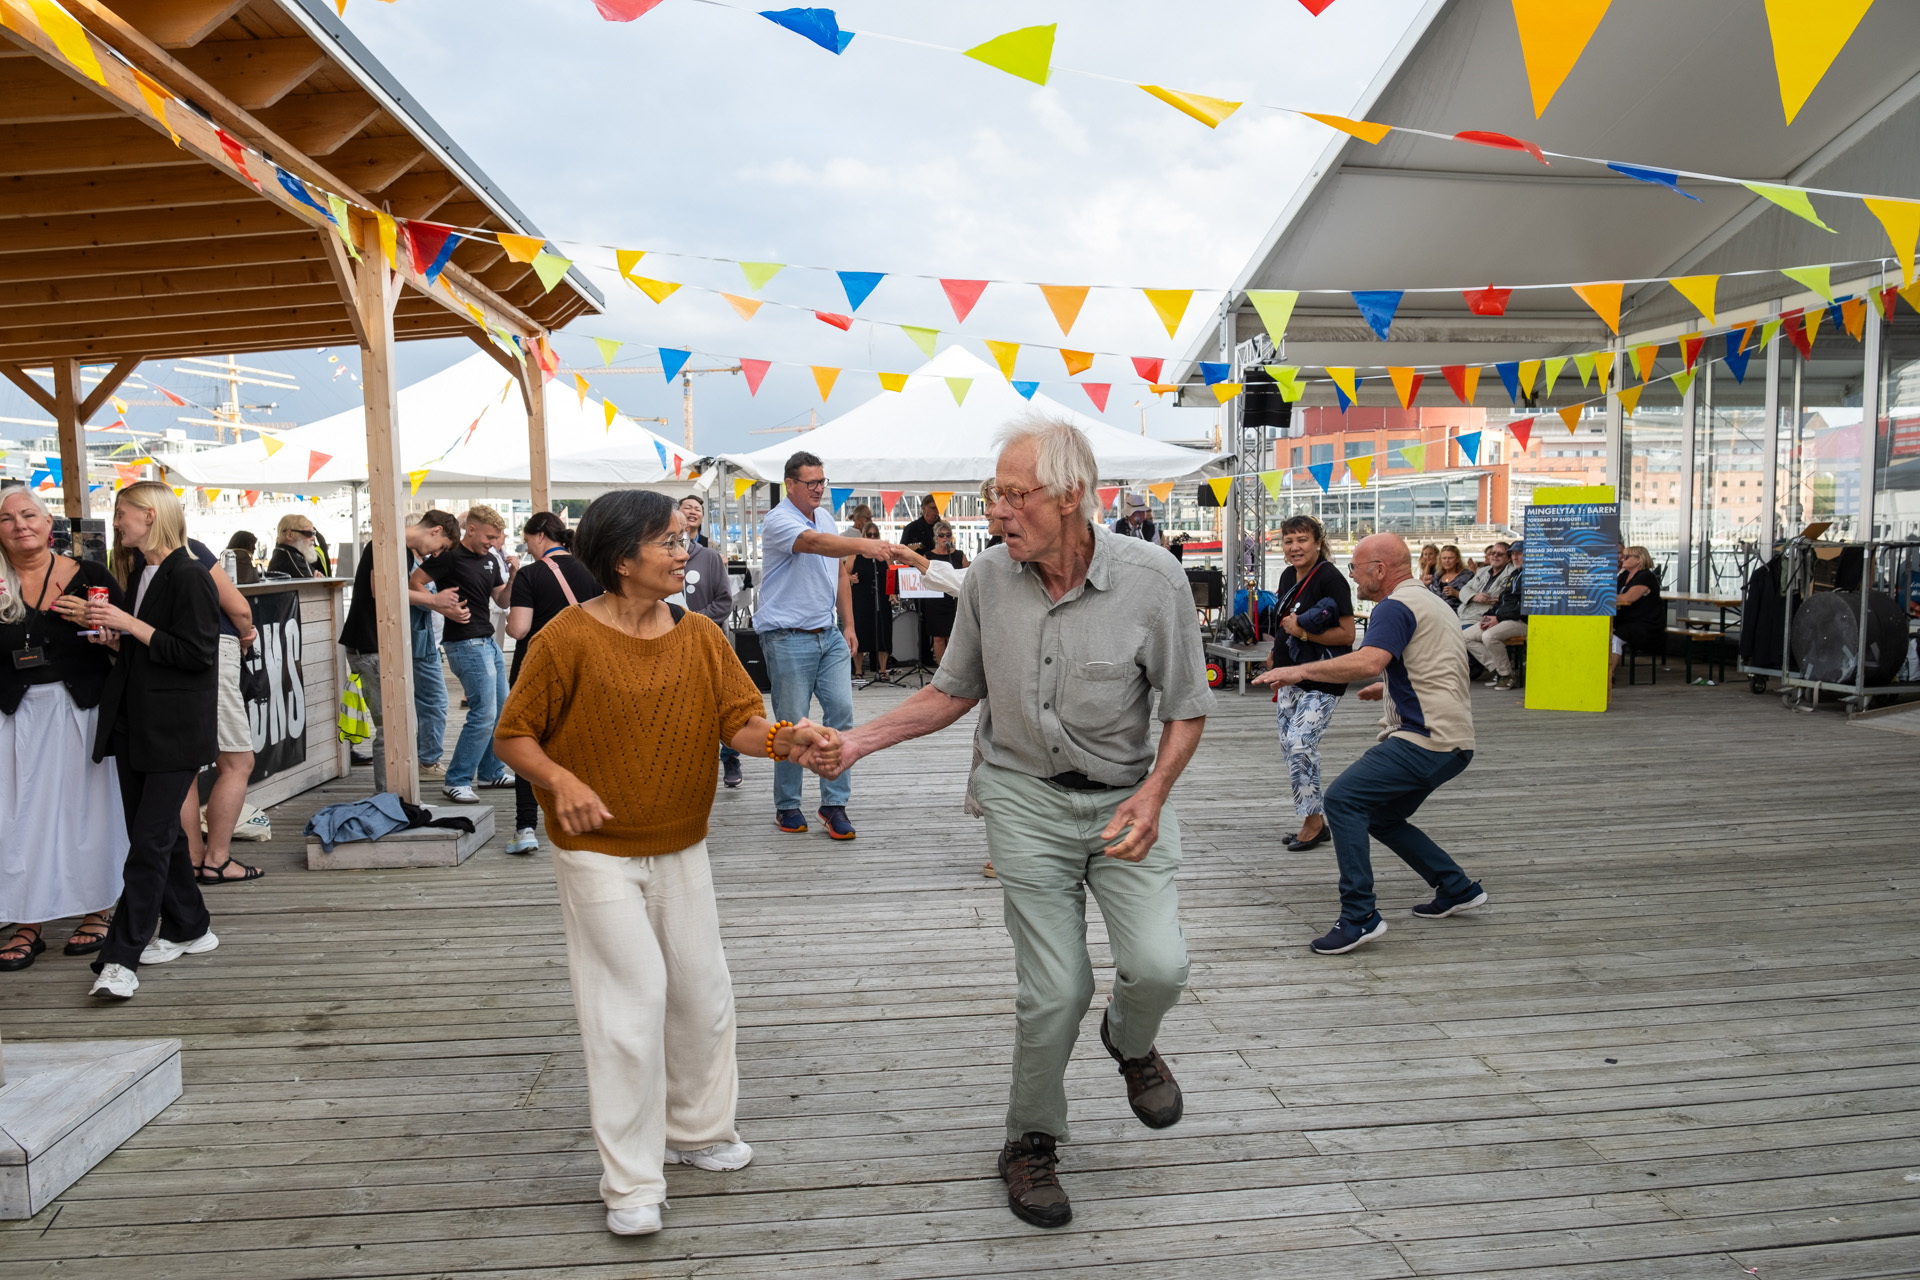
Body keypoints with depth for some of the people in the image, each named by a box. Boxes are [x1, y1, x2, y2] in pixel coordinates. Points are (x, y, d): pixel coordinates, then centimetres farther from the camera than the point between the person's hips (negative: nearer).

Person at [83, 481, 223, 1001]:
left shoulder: (189, 578, -12)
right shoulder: (139, 574, 14)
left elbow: (197, 654, -18)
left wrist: (130, 626, -17)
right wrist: (109, 635, 2)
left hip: (174, 733, -9)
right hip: (135, 725, 9)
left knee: (150, 839, -7)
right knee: (158, 833, 13)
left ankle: (122, 958, -4)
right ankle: (188, 929, 25)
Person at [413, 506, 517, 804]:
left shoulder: (489, 559, 13)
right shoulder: (449, 556, -11)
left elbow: (502, 600, 16)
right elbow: (414, 582, -12)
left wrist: (512, 578, -2)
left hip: (488, 642, 9)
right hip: (466, 643, -9)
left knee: (501, 710, 13)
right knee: (484, 714, -12)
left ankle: (491, 771, 27)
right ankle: (457, 781, -4)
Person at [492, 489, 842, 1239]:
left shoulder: (701, 636, -1)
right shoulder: (569, 639, -14)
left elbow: (739, 720, -9)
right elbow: (511, 737, -9)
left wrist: (782, 741, -30)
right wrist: (560, 780, -27)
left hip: (682, 848, 5)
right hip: (600, 852, -5)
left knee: (703, 993, 13)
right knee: (632, 1002, -5)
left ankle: (697, 1129, 37)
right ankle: (631, 1183, 9)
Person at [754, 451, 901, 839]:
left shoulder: (826, 517, 13)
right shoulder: (779, 521, -12)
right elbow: (815, 543, -33)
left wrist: (848, 625, 14)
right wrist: (863, 545, -49)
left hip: (829, 635, 7)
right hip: (788, 638, -6)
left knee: (841, 711, -2)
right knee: (793, 724, 0)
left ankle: (834, 804, 6)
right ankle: (786, 807, 15)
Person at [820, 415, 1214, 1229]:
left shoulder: (1150, 579, -14)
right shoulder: (989, 578, -6)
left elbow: (1187, 708, -3)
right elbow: (955, 691, 7)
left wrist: (1153, 795, -18)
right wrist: (861, 739, -3)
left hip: (1125, 799, 0)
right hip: (1026, 800, 1)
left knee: (1158, 964, -13)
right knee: (1054, 989, 0)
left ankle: (1131, 1043, 26)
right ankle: (1031, 1141, 26)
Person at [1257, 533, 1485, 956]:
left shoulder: (1395, 607, -12)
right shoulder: (1430, 602, 22)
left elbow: (1369, 662, -30)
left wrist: (1301, 670, -25)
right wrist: (1390, 688, 39)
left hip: (1427, 739, -11)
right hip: (1451, 742, 11)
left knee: (1342, 798, -18)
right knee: (1381, 817, 22)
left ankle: (1360, 916, -21)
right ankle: (1457, 889, 29)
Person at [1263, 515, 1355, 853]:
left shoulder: (1330, 578, -14)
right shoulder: (1287, 577, 10)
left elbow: (1347, 634, -17)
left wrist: (1303, 632, -22)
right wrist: (1275, 659, 22)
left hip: (1322, 681, -8)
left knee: (1300, 743, -17)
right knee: (1289, 747, 8)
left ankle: (1314, 821, -2)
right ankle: (1312, 822, 19)